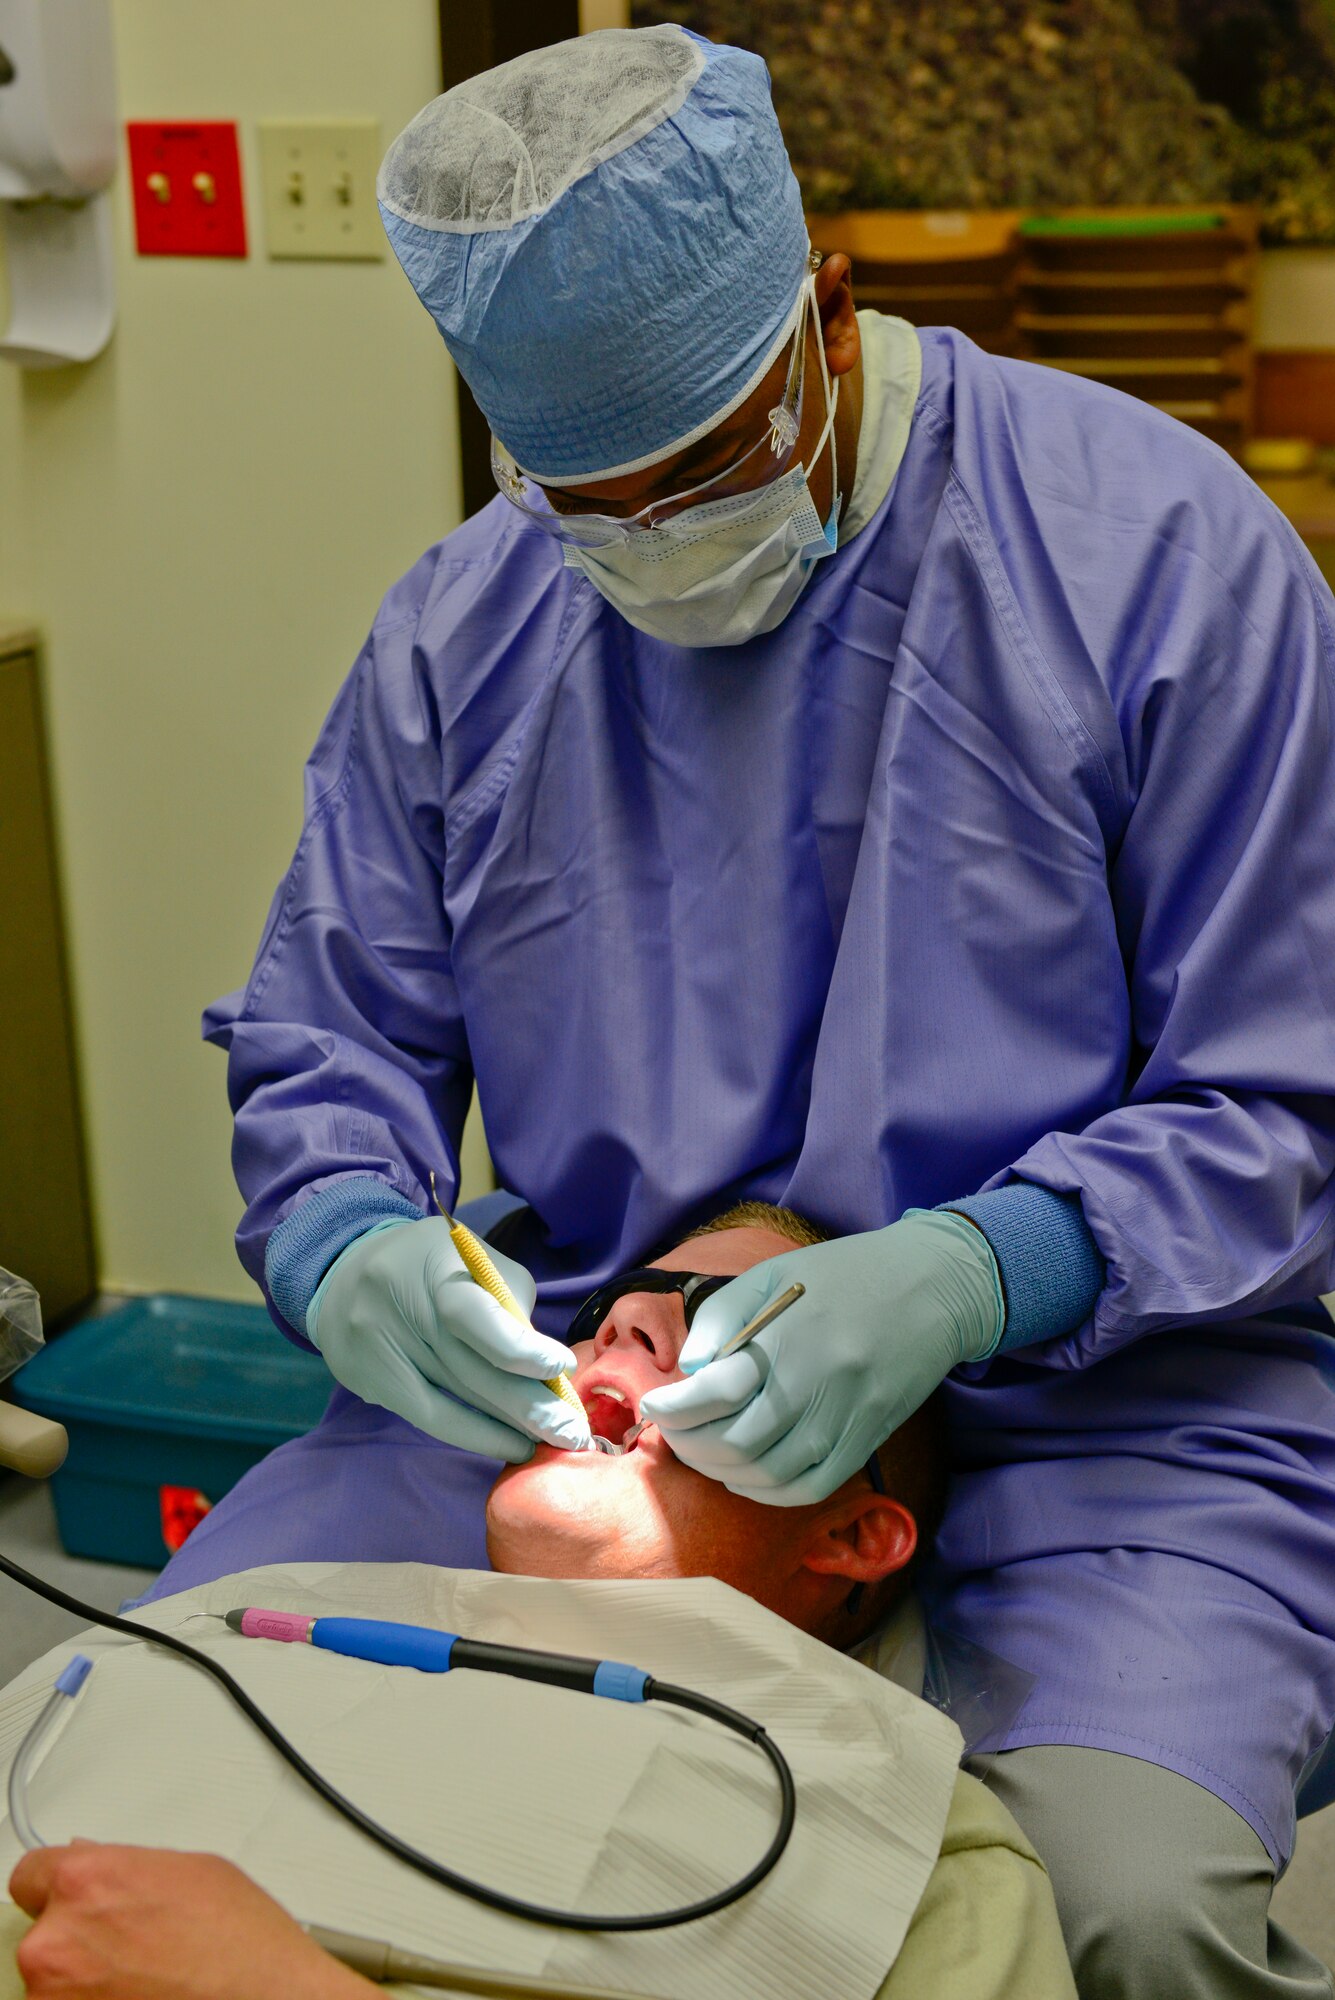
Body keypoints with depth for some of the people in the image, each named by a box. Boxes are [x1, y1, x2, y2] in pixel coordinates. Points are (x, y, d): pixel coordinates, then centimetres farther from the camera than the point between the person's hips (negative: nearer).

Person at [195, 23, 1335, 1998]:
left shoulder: (1162, 555, -8)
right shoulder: (459, 628, 5)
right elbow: (327, 1039, 12)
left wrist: (967, 1281, -25)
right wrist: (343, 1252, -12)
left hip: (1086, 1392, -3)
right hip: (580, 1375, 4)